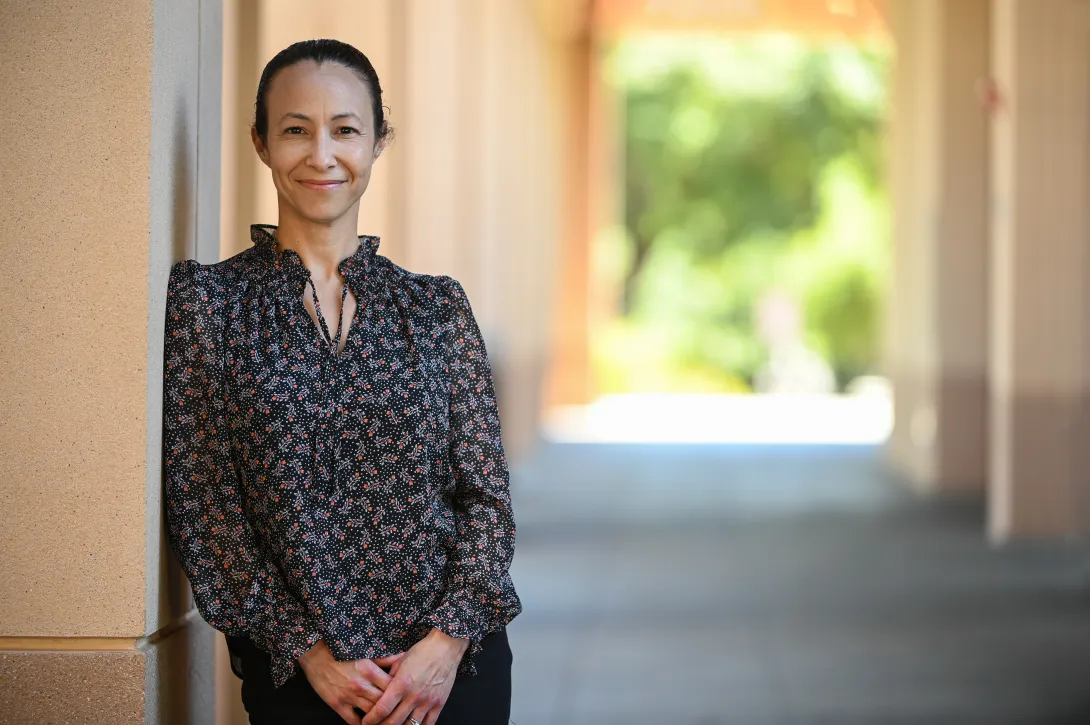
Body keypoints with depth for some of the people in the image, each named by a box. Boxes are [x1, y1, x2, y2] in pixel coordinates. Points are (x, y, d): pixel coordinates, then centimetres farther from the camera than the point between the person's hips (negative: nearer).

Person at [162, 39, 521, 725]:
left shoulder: (436, 306, 6)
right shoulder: (208, 300, 1)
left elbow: (487, 493, 3)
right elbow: (202, 501, -4)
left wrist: (450, 640, -11)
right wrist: (308, 650, -11)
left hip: (453, 661, 2)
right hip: (297, 670, -1)